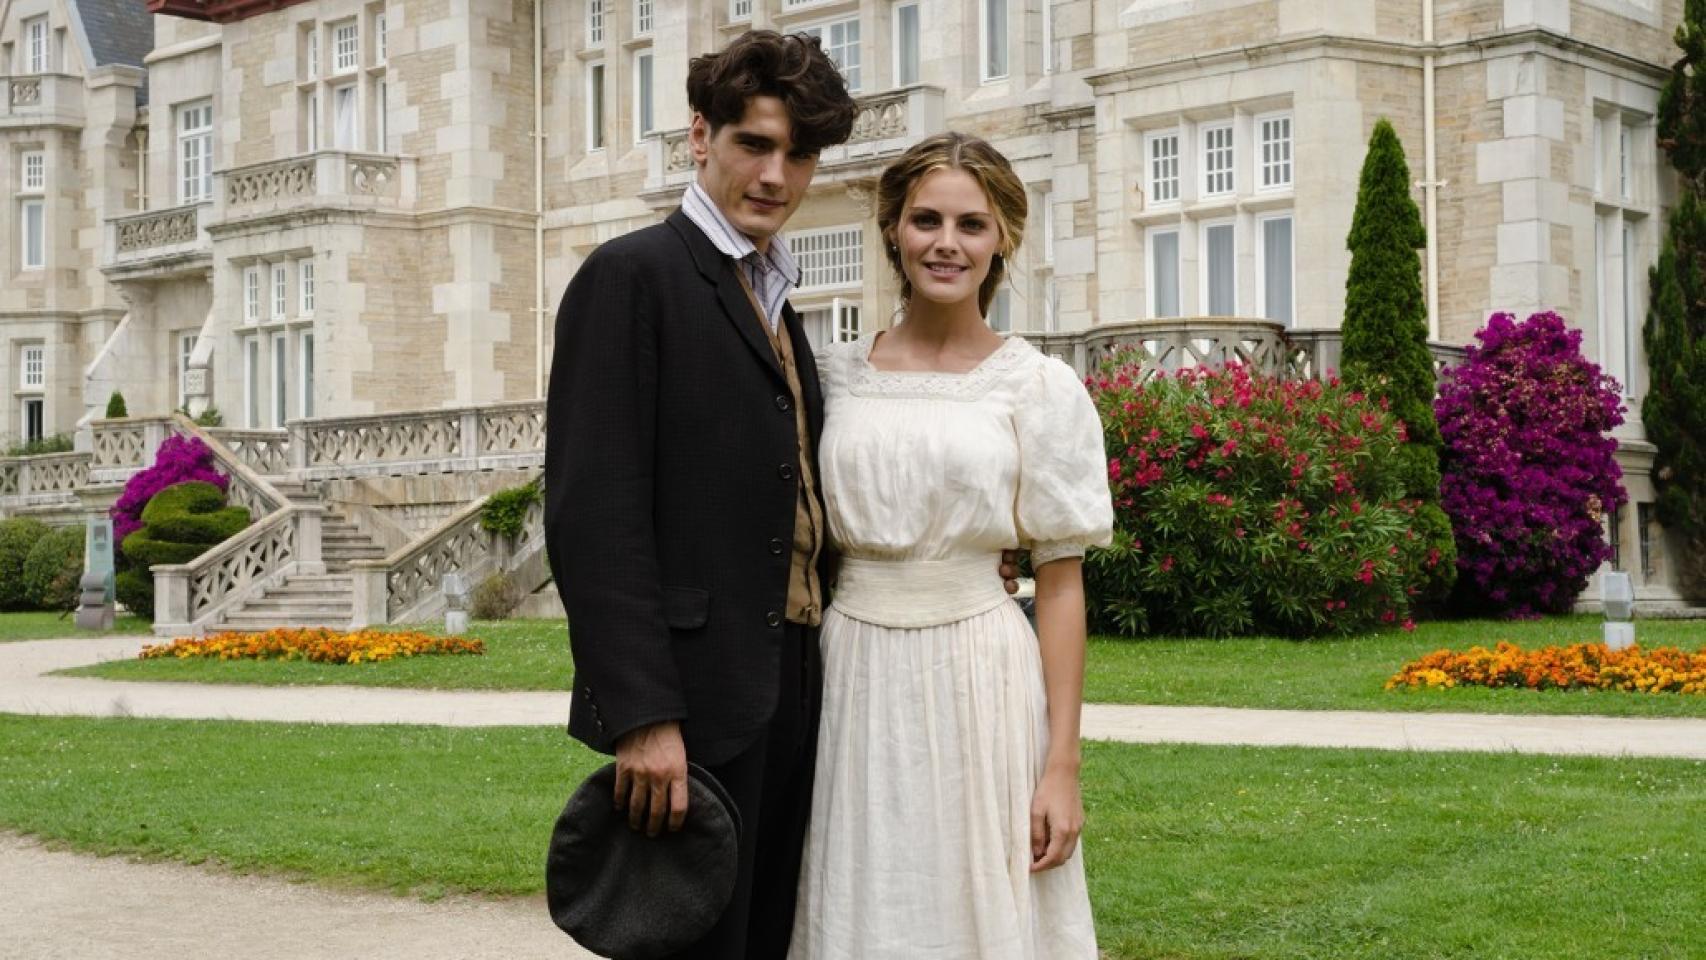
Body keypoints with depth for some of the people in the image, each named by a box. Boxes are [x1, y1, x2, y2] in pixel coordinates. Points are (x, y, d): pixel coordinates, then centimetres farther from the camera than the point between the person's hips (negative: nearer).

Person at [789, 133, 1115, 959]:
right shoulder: (837, 376, 5)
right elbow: (807, 545, 12)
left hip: (978, 682, -2)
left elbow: (1060, 578, -4)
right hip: (852, 679, 3)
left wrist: (1062, 764, -8)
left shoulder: (1040, 387, -3)